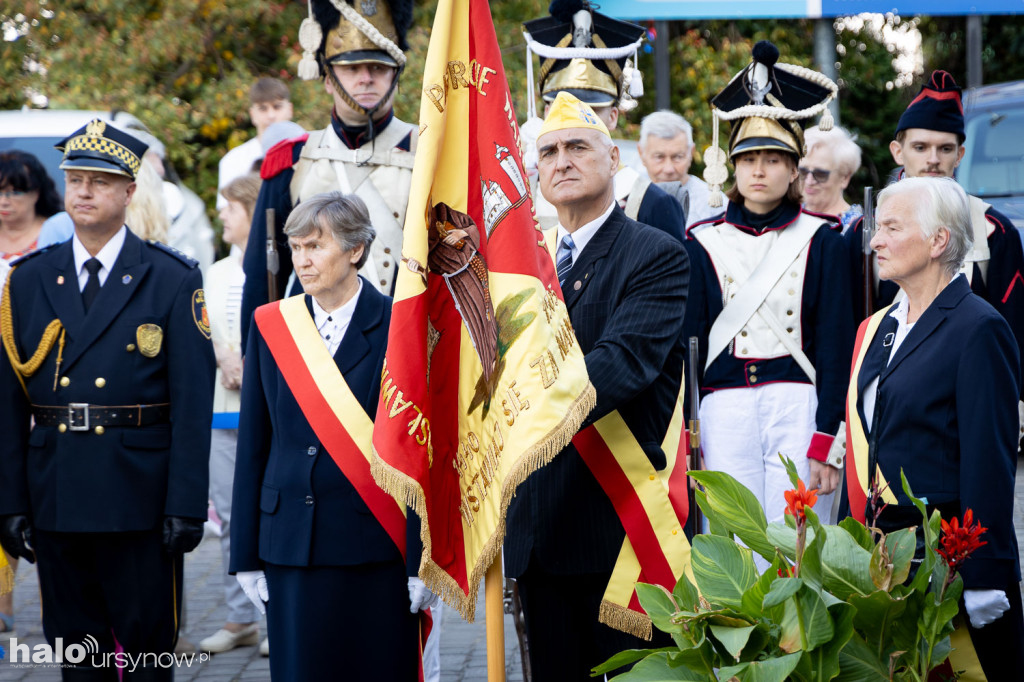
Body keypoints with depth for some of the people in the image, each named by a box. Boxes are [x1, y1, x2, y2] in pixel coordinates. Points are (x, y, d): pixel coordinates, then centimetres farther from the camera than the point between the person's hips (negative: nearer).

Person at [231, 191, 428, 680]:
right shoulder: (271, 326, 7)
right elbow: (253, 448, 8)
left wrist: (422, 560, -9)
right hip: (291, 545, 3)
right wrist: (246, 556, 6)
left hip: (376, 545, -3)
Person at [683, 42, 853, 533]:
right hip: (726, 413, 1)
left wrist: (827, 442, -6)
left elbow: (835, 348, 2)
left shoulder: (821, 241, 6)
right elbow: (688, 343, 9)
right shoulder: (705, 244, 9)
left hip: (798, 407, -1)